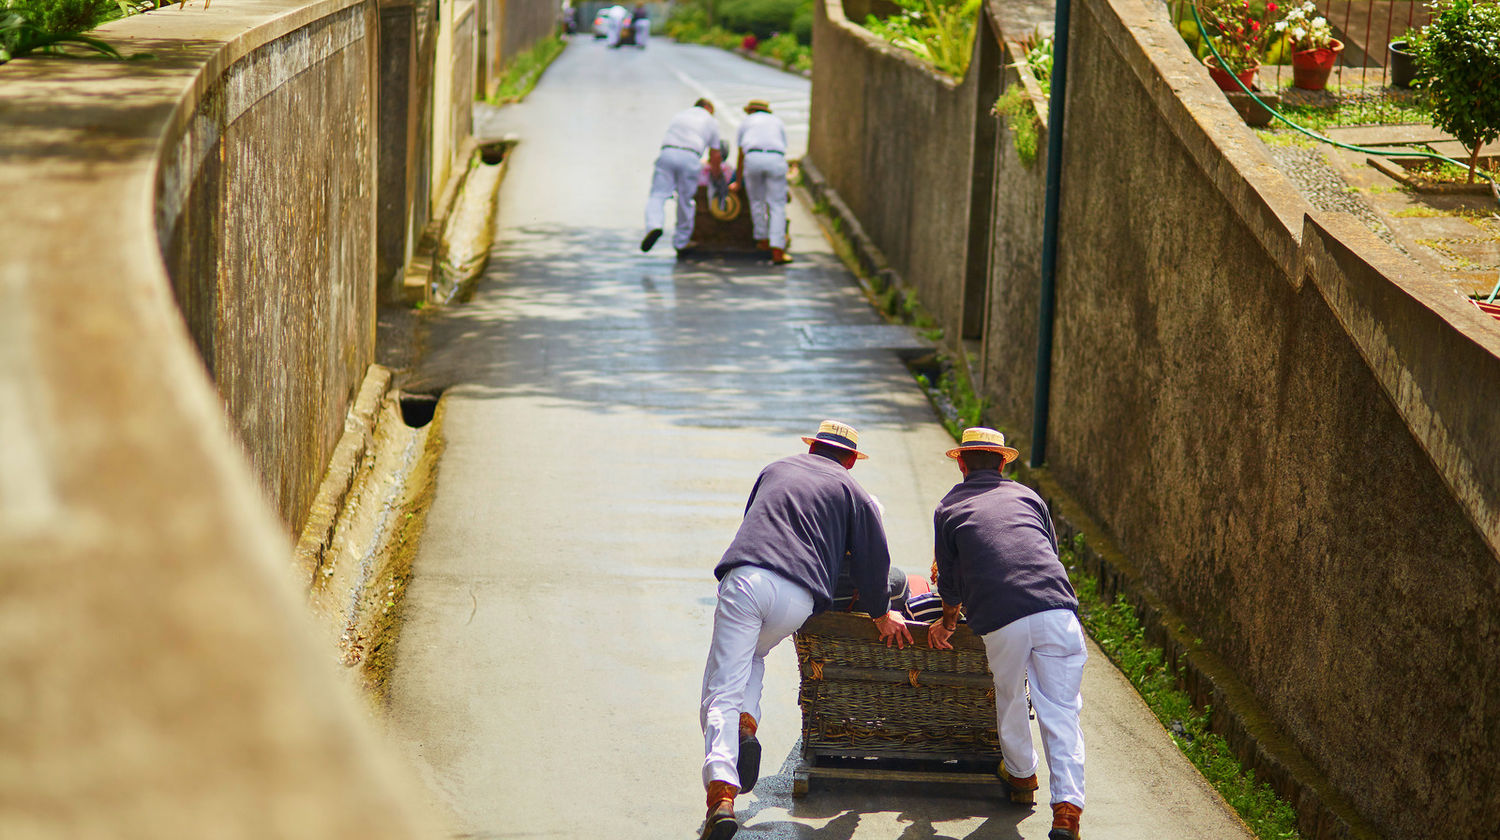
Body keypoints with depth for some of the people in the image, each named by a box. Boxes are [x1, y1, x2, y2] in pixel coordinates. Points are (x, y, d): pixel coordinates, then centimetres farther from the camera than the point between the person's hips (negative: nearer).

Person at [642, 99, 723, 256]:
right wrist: (715, 173, 43)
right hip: (690, 157, -1)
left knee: (658, 195, -2)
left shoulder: (679, 115, 33)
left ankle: (654, 225, -30)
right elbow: (715, 155, 23)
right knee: (685, 201, 10)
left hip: (667, 154, 1)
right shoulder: (710, 121, 24)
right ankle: (681, 242, 22)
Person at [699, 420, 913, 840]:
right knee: (754, 655, 30)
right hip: (799, 596, 0)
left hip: (744, 580, 0)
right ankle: (746, 723, 0)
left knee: (723, 690, -5)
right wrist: (881, 614, 31)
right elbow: (873, 558, 15)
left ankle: (721, 793, -25)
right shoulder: (852, 492, 21)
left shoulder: (775, 470, 30)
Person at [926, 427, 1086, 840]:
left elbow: (950, 581, 21)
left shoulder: (949, 508, 18)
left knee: (1009, 702, 24)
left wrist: (947, 625, 39)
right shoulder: (1026, 496, 25)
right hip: (1056, 609, 1)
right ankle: (1067, 807, -10)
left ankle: (1021, 775, 42)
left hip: (1000, 621, -1)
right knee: (1061, 713, 2)